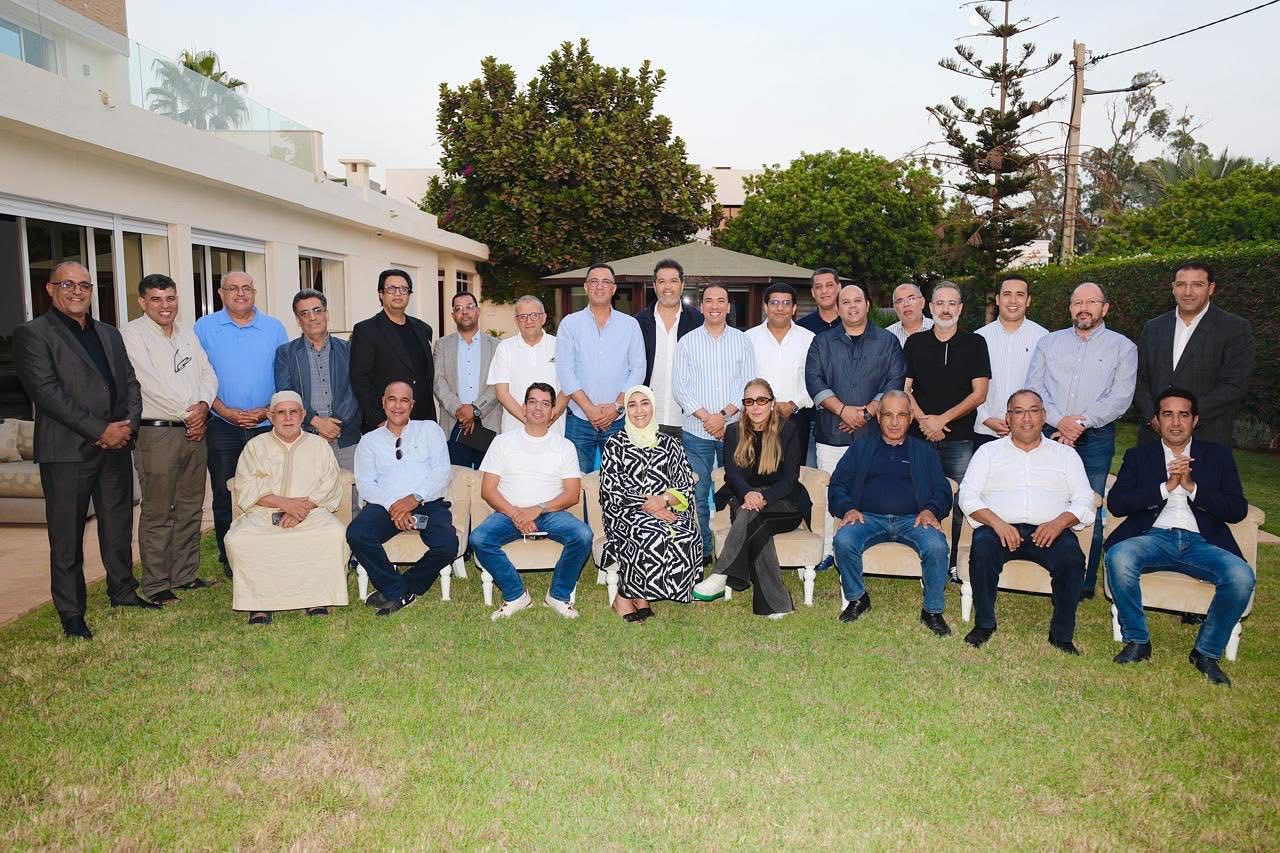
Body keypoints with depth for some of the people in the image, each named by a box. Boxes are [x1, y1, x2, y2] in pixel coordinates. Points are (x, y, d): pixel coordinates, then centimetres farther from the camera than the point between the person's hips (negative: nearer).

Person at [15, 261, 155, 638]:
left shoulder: (109, 334, 17)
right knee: (67, 536, 3)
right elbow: (47, 392, -13)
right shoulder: (32, 334, -3)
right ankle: (71, 612, 12)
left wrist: (129, 423, -5)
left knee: (119, 526, 14)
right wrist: (100, 431, -16)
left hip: (116, 447, 6)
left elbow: (130, 383, 14)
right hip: (66, 451, -6)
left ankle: (123, 590, 29)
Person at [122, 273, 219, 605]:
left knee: (190, 508, 12)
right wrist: (187, 413, -10)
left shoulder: (187, 333, 15)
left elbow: (207, 374, 9)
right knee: (157, 513, -1)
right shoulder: (132, 335, -5)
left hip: (194, 430, 7)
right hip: (157, 432, -6)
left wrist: (203, 406, -9)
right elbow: (152, 384, -13)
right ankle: (156, 584, 7)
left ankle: (185, 574, 23)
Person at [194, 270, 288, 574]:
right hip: (222, 425, 0)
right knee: (223, 494, 4)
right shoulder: (205, 327, 5)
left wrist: (269, 410, -8)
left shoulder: (274, 327, 7)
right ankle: (228, 558, 14)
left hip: (266, 425, 0)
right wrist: (225, 410, -10)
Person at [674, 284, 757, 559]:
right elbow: (681, 387, 0)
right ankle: (702, 550, 12)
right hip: (696, 431, 0)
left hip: (734, 429, 0)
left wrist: (724, 415, -11)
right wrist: (705, 417, -10)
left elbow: (749, 385, 1)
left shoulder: (742, 341, 7)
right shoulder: (687, 342, 7)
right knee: (697, 495, 1)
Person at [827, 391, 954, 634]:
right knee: (843, 540, -31)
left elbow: (942, 491, 14)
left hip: (912, 519, 0)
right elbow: (837, 484, 13)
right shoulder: (862, 447, 21)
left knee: (936, 546, -31)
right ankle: (857, 598, -7)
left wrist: (931, 510, -9)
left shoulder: (924, 451, 23)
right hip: (869, 518, 0)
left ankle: (932, 611, -12)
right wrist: (848, 508, -8)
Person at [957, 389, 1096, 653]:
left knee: (1071, 557, -31)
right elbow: (968, 496, 5)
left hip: (1050, 531, 1)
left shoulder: (1065, 454, 21)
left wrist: (1059, 523, -12)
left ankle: (1062, 634, -15)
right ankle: (984, 624, -13)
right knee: (983, 549, -33)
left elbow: (1084, 501, 10)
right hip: (999, 527, 0)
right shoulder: (989, 451, 17)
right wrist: (997, 523, -13)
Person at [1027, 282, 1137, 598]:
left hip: (1095, 438, -2)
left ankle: (1085, 583, 10)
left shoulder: (1123, 347, 7)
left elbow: (1121, 397, -4)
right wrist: (1060, 421, -11)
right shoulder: (1049, 342, 13)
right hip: (1049, 433, 2)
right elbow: (1034, 386, 4)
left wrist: (1082, 422, -14)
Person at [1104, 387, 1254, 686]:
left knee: (1242, 577, -30)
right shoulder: (1138, 455, 16)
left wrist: (1191, 487, -7)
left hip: (1202, 542, 1)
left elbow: (1237, 510, 6)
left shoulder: (1218, 455, 18)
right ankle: (1137, 641, -12)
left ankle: (1207, 651, -6)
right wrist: (1166, 487, -7)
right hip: (1153, 537, -1)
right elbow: (1115, 502, 1)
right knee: (1118, 558, -33)